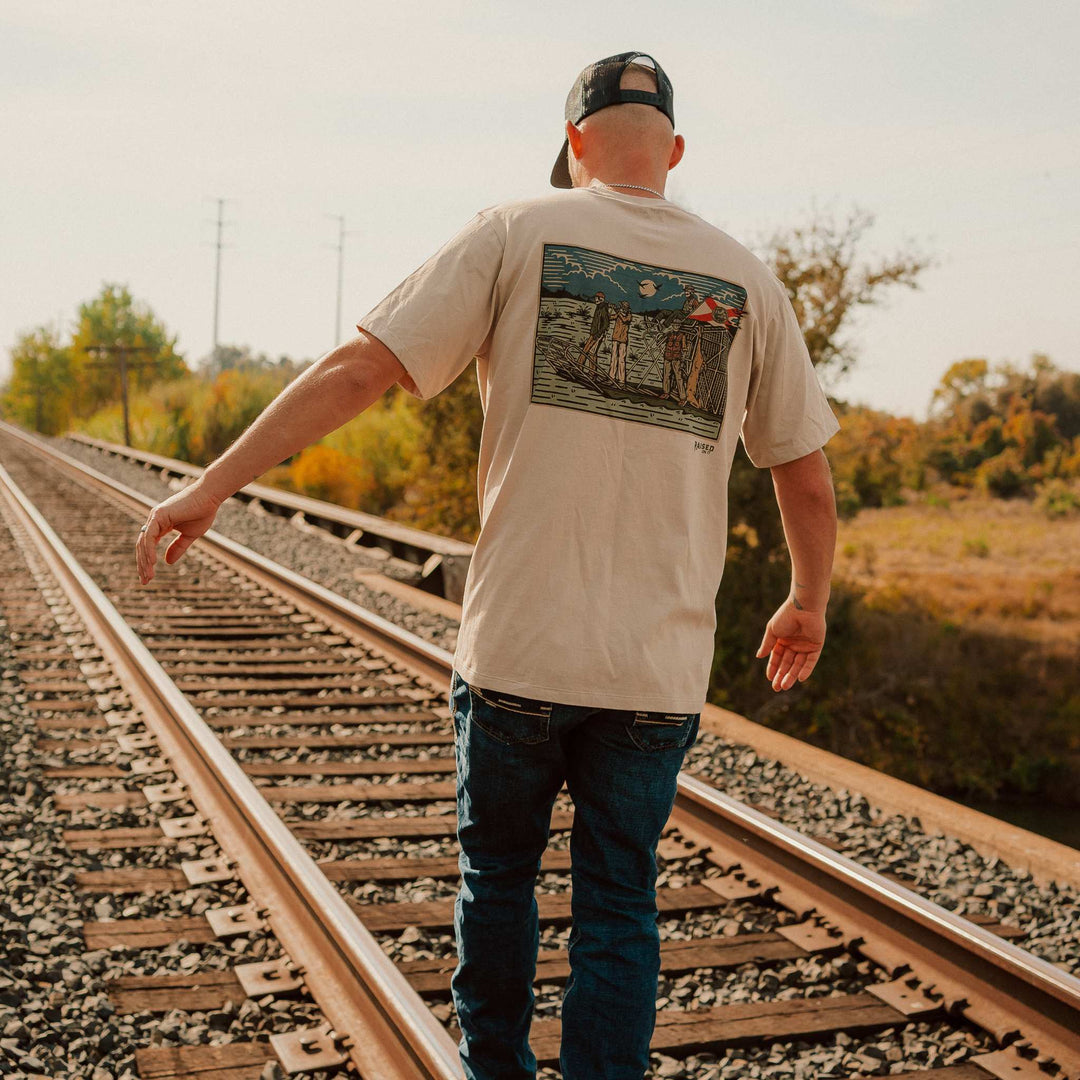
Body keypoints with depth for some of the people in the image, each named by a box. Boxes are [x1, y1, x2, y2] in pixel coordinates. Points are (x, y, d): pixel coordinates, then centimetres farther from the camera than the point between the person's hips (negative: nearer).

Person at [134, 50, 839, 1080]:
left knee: (496, 874, 20)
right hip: (660, 666, 2)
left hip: (517, 646, -1)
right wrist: (808, 602, 28)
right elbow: (808, 480, 12)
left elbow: (359, 368, -9)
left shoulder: (514, 235, -1)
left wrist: (215, 482, -3)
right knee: (618, 905, 14)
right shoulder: (748, 280, 7)